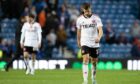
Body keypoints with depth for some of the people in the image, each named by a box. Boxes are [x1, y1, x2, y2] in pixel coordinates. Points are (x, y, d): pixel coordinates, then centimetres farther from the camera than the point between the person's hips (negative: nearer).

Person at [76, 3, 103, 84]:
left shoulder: (96, 18, -7)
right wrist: (78, 41, 24)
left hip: (95, 43, 1)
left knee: (94, 61, 11)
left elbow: (100, 30, -17)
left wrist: (99, 37, -37)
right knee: (86, 60, -19)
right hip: (85, 43, -1)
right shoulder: (80, 19, -1)